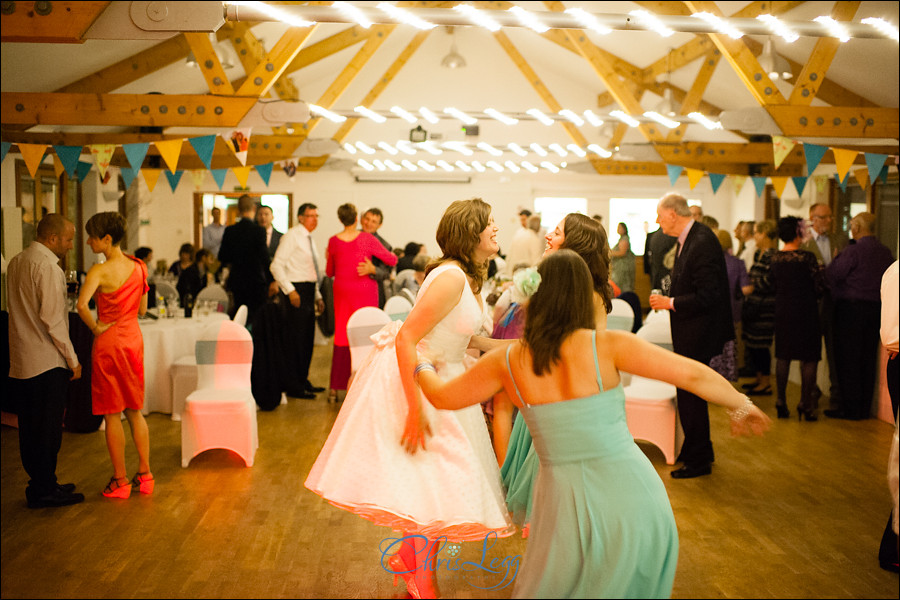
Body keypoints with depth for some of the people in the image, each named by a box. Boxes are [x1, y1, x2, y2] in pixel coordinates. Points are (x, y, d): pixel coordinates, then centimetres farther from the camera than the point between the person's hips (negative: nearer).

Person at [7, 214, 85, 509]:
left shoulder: (15, 262, 13)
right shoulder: (48, 266, -15)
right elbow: (52, 318, -19)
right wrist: (72, 358, -12)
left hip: (21, 361, 9)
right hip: (47, 362, -9)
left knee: (30, 427, 13)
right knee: (48, 429, -1)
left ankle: (40, 484, 23)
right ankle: (44, 491, 5)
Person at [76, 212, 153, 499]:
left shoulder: (100, 271, -17)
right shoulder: (138, 267, 3)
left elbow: (82, 304, -33)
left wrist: (95, 327, -18)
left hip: (109, 342, -6)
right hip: (134, 338, 6)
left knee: (112, 414, 5)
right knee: (134, 411, 16)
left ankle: (120, 481, 12)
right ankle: (144, 474, 21)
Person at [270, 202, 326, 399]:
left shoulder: (309, 239, 18)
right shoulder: (292, 236, -8)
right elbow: (276, 266, -14)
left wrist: (318, 296, 18)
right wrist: (290, 291, -20)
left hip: (308, 292, 9)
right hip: (296, 291, -9)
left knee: (307, 339, 12)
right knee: (294, 338, -7)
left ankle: (303, 381, 21)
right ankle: (293, 387, -3)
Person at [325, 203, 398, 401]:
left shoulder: (334, 241, -1)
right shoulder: (367, 239, -9)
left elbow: (329, 272, 9)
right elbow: (392, 260, -4)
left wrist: (328, 258, 29)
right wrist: (392, 255, 19)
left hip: (342, 292, 3)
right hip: (365, 290, -3)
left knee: (342, 335, 10)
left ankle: (335, 387, 14)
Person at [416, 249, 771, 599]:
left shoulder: (507, 362, -4)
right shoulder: (607, 345, -11)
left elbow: (442, 397, 9)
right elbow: (693, 375, -9)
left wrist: (422, 364, 30)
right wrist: (741, 406, 8)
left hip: (566, 502, 1)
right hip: (631, 495, -1)